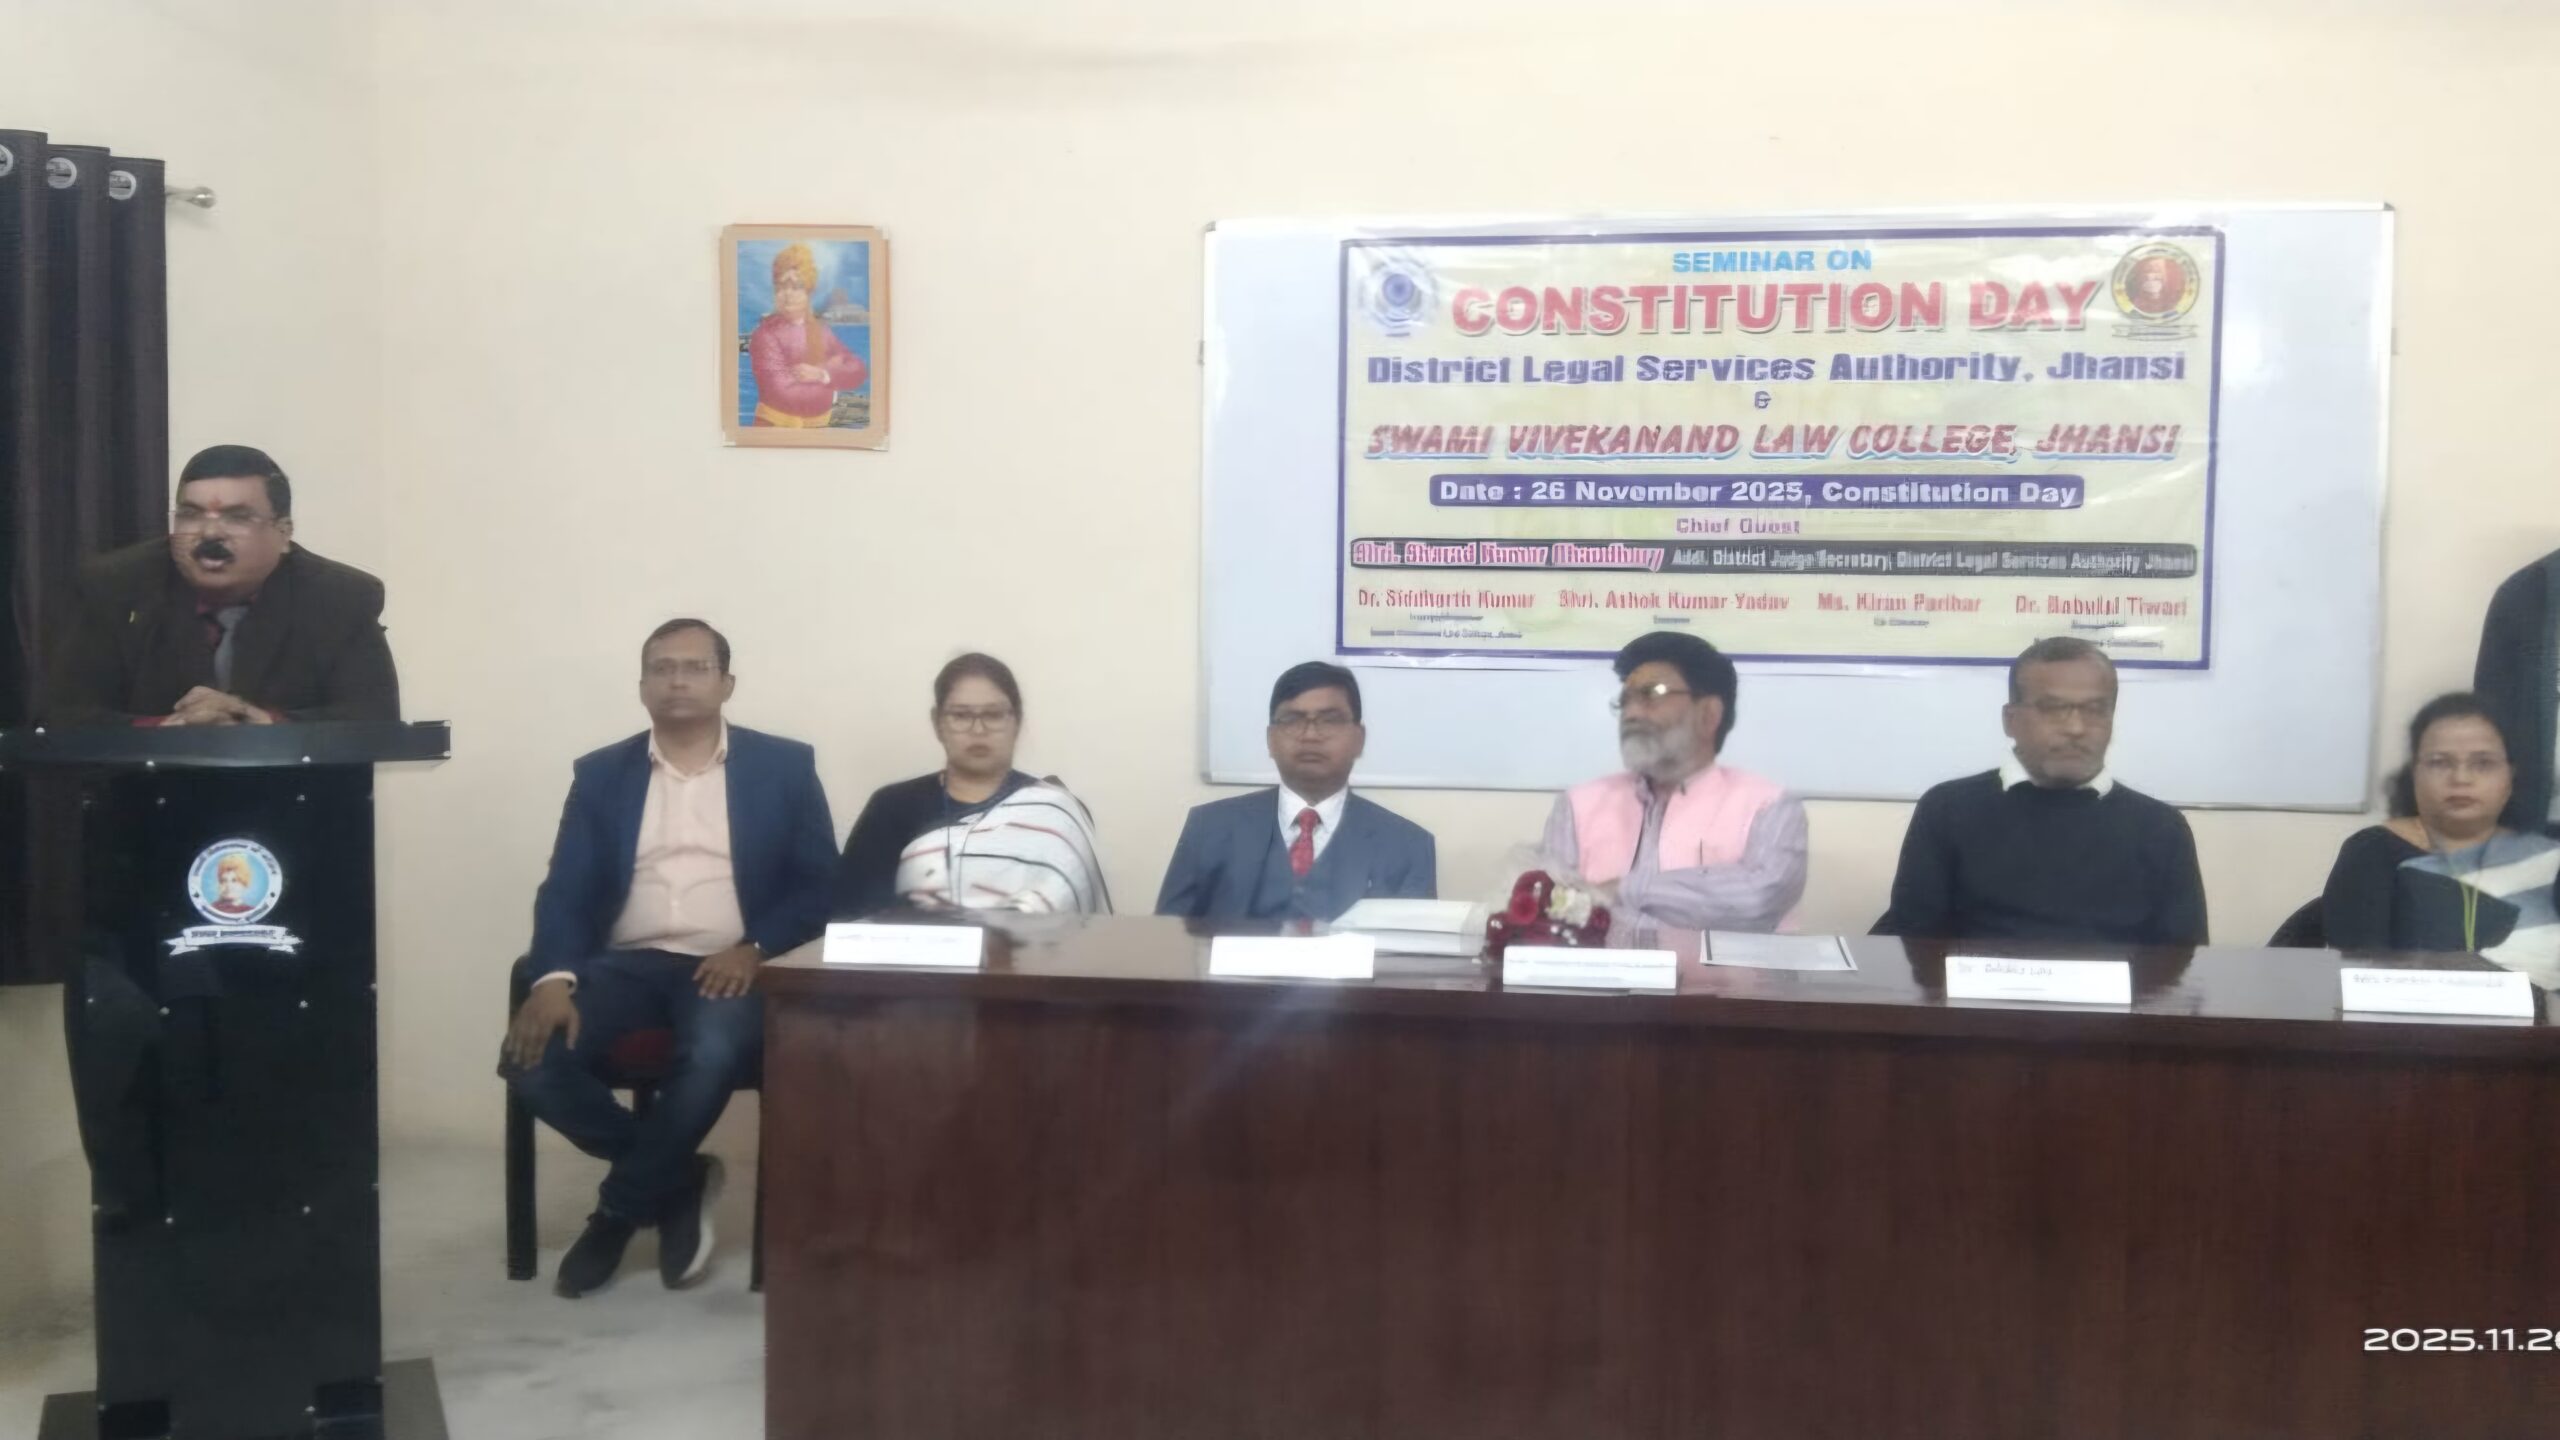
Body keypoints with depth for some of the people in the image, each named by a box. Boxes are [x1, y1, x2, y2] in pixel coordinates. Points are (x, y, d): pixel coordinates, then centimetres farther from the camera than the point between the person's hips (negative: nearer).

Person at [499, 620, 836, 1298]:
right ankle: (676, 1182, -1)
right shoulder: (601, 773, 13)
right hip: (625, 964, 3)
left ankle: (617, 1211, -8)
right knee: (530, 1057, -25)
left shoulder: (784, 766, 7)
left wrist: (753, 948, -15)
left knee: (715, 1054, -35)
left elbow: (821, 886, 3)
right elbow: (565, 891, 3)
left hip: (726, 968, -2)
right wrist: (556, 977, -17)